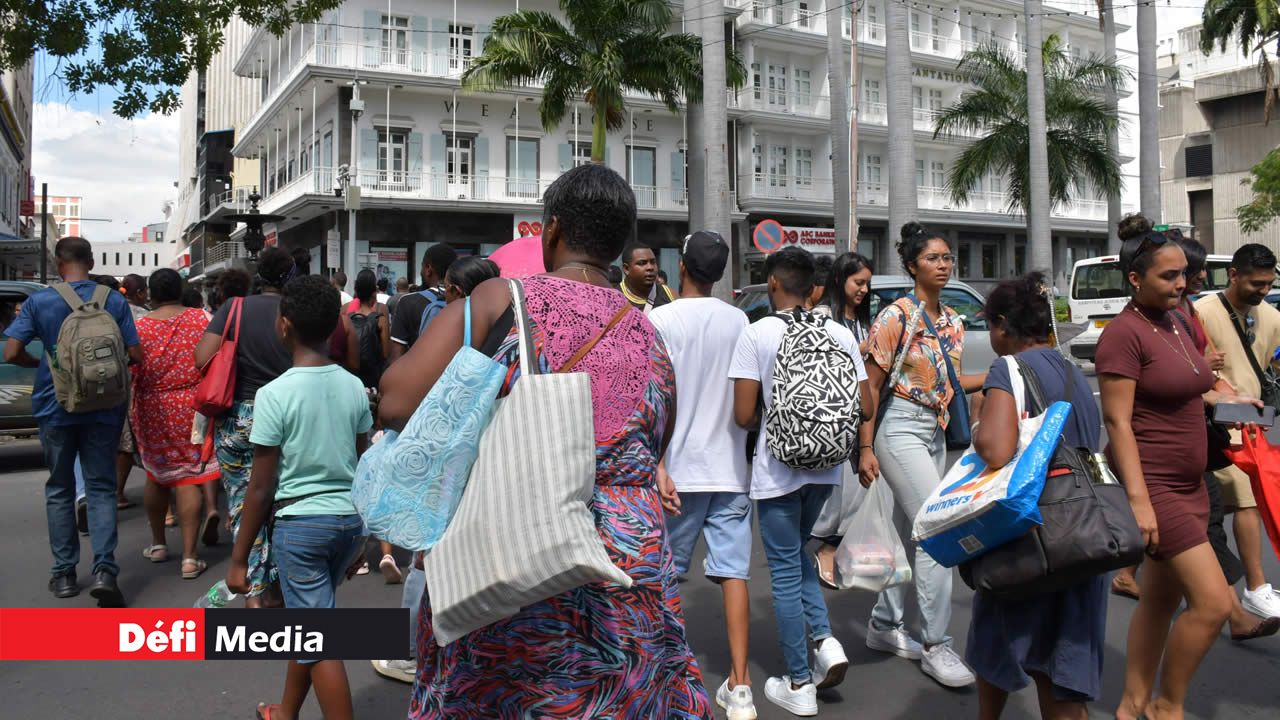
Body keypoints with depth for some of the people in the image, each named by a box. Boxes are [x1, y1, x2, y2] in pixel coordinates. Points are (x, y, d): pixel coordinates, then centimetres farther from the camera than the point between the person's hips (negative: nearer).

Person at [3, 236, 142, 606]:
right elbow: (135, 355, -4)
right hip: (104, 408, 0)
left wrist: (41, 362, 12)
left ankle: (64, 573, 18)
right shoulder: (115, 301, -4)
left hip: (56, 408, 0)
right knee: (101, 488, 5)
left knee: (60, 489, 13)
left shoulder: (39, 302, -5)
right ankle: (104, 569, -10)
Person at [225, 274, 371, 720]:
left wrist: (239, 558, 0)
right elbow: (364, 469, 8)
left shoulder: (275, 394, -12)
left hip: (300, 522, -6)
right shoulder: (354, 387, 2)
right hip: (350, 519, 6)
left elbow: (261, 488, -10)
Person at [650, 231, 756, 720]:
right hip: (730, 467, 3)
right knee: (733, 573, 3)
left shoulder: (661, 319, -7)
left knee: (665, 572, 12)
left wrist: (658, 466, -14)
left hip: (681, 467, -3)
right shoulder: (739, 321, 4)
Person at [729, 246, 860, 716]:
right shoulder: (840, 334, -1)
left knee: (786, 573, 6)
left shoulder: (756, 334, -13)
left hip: (778, 470, -5)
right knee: (797, 554, 26)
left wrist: (770, 414, 6)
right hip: (825, 467, 5)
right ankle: (824, 640, 10)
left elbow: (744, 416, -16)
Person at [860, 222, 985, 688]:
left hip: (936, 432, 8)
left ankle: (884, 625, 26)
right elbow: (871, 387, -12)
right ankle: (936, 646, -1)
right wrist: (866, 448, -15)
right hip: (901, 430, -8)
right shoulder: (897, 317, -12)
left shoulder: (952, 322, 10)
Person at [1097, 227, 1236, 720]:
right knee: (1213, 602, -10)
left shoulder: (1172, 323, 10)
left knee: (1161, 601, 14)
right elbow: (1117, 421, -20)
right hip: (1153, 486, -9)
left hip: (1188, 485, 9)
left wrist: (1218, 399, 10)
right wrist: (1138, 500, -24)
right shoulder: (1125, 333, -16)